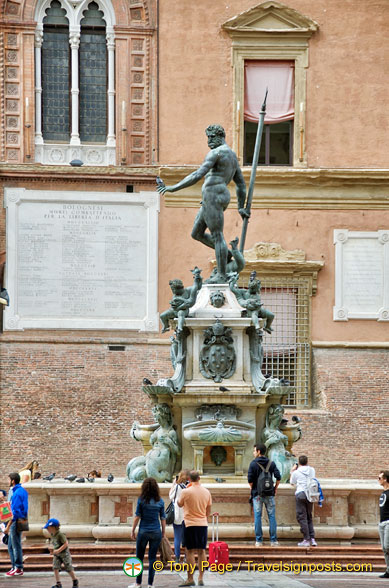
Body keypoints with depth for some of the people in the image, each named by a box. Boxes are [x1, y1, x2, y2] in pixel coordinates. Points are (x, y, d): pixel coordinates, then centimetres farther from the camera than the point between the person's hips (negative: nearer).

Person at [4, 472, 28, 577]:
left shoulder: (17, 493, -18)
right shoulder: (23, 490, 12)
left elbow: (15, 512, -22)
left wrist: (8, 526, -20)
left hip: (16, 521, -10)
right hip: (21, 520, 10)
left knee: (16, 546, -3)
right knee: (11, 546, 15)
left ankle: (18, 568, 2)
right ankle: (14, 567, 18)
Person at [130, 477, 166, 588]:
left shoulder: (141, 500, -6)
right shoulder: (160, 501, 0)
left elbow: (137, 516, -5)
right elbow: (163, 518, 4)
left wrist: (133, 531, 3)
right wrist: (163, 532, 13)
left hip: (143, 532, -2)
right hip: (156, 533, 2)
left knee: (139, 557, 10)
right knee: (152, 558, 6)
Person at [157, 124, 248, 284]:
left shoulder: (217, 152, -9)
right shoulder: (232, 156, 22)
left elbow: (197, 175, -17)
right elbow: (241, 184, 27)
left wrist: (172, 188, -15)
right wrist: (241, 208, 34)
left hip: (213, 197, -10)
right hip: (212, 199, 10)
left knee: (217, 235, -6)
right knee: (196, 233, 15)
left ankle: (222, 276, -3)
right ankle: (226, 254, 19)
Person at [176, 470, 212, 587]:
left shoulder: (186, 492, -10)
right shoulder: (206, 492, 4)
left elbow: (179, 504, 8)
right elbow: (208, 511, 13)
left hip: (190, 524, -4)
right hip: (203, 524, 4)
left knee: (190, 551, -1)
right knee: (201, 551, 8)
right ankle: (201, 578, 8)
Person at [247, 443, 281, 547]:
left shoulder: (253, 463, -4)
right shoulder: (271, 463, 2)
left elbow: (250, 479, -10)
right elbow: (278, 477, -5)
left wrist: (252, 488, 6)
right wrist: (275, 488, 7)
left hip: (257, 494, -2)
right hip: (269, 494, 2)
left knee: (257, 516, 2)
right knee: (271, 516, 5)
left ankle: (259, 540, 1)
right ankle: (273, 540, 3)